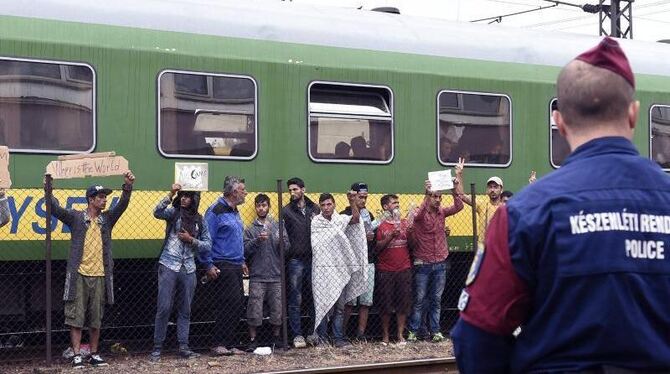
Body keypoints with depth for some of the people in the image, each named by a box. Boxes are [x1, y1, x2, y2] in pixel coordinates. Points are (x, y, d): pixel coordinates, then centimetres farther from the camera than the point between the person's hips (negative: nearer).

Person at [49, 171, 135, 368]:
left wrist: (128, 187, -16)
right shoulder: (76, 217, 3)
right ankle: (77, 356, 3)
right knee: (76, 317, -2)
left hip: (99, 277, 3)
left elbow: (122, 205, -1)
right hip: (79, 276, -3)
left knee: (96, 319, 8)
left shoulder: (107, 218, 11)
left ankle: (94, 354, 17)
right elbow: (56, 209, -6)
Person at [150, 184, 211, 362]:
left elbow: (208, 245, 9)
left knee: (185, 310, 8)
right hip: (169, 266, -4)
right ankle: (157, 348, 0)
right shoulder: (173, 212, 0)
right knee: (164, 308, -5)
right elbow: (158, 212, -20)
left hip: (188, 270, 4)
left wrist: (191, 240, -7)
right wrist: (171, 194, -29)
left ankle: (183, 347, 13)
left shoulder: (199, 221, 9)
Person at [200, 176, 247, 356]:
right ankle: (220, 345, -6)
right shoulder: (216, 211, -11)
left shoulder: (234, 212, 18)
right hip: (222, 267, -9)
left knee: (237, 305, 8)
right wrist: (209, 265, -17)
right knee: (230, 304, -12)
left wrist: (242, 261, 21)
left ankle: (229, 344, 15)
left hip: (235, 267, 9)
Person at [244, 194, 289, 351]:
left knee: (277, 309, 5)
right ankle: (253, 339, 7)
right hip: (257, 276, -2)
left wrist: (282, 240, -17)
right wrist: (257, 240, -18)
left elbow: (286, 248, 4)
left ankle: (276, 337, 19)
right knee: (254, 310, -3)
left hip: (276, 275, 2)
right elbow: (245, 250, -5)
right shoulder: (250, 229, 6)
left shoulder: (278, 226, 11)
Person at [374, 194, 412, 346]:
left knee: (403, 303, 2)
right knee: (385, 304, 2)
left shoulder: (404, 223, 11)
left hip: (404, 269, 3)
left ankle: (400, 335, 9)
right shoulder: (380, 225, 0)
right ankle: (385, 335, 13)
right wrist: (391, 236, -15)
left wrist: (410, 229, -7)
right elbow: (377, 248, -4)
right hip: (385, 271, -3)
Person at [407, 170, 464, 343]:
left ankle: (435, 330, 14)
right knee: (420, 299, 1)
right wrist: (426, 193, -47)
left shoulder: (442, 212, 6)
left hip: (440, 264, 4)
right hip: (423, 265, -4)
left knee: (436, 300, 8)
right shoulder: (420, 214, -8)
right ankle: (413, 331, 8)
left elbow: (458, 206, -7)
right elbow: (419, 213, -32)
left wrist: (458, 178, -16)